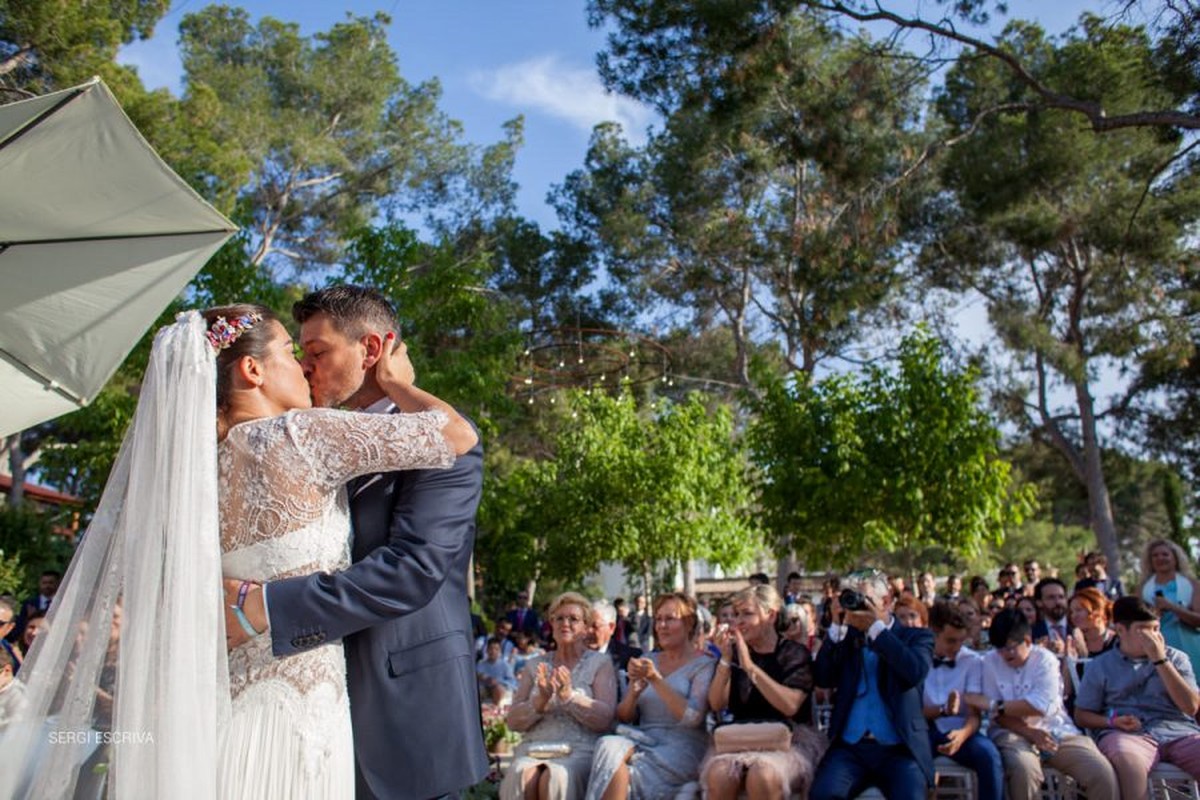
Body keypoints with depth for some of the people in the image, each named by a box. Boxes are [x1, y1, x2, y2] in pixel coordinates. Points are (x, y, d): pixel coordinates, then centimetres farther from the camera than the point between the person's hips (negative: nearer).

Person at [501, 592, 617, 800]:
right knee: (521, 776, -32)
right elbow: (513, 721, 9)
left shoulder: (600, 663, 10)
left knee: (554, 777, -34)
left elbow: (605, 720, -3)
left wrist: (569, 696, -17)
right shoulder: (535, 666, 19)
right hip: (533, 750, 2)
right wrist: (540, 702, -10)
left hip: (580, 751, -2)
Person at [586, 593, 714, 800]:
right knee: (608, 745, -31)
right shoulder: (647, 660, 19)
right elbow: (624, 717, 13)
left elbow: (693, 717, -11)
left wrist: (656, 679, -17)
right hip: (643, 741, 5)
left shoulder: (703, 664, 4)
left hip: (681, 748, -5)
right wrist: (634, 687, -8)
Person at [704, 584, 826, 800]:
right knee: (718, 774, -30)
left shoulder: (796, 653, 1)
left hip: (789, 741, -3)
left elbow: (790, 705, -15)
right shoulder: (734, 653, 11)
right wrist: (725, 660, -11)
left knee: (762, 776, -36)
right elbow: (717, 705, 2)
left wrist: (750, 666, -20)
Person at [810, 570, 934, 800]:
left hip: (899, 748, -1)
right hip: (850, 747, 2)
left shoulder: (916, 636, 9)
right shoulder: (846, 638, 16)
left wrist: (876, 626, -10)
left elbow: (915, 672, -12)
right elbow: (823, 679, 4)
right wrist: (838, 627, -2)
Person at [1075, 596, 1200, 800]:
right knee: (1126, 759, -39)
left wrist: (1160, 660, -1)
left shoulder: (1176, 658, 18)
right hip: (1127, 734, -2)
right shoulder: (1100, 665, 14)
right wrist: (1112, 721, -8)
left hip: (1180, 732, 2)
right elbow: (1081, 715, 13)